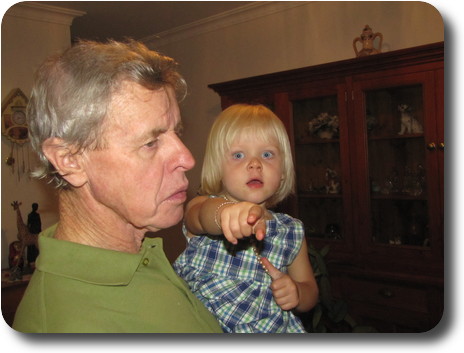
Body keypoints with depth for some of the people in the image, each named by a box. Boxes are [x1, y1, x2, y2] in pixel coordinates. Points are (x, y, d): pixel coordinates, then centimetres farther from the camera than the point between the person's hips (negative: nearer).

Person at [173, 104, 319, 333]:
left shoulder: (291, 233, 4)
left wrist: (297, 293, -8)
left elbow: (310, 290, 14)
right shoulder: (203, 207, -6)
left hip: (270, 330, 2)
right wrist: (225, 211, -53)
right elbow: (201, 216, -31)